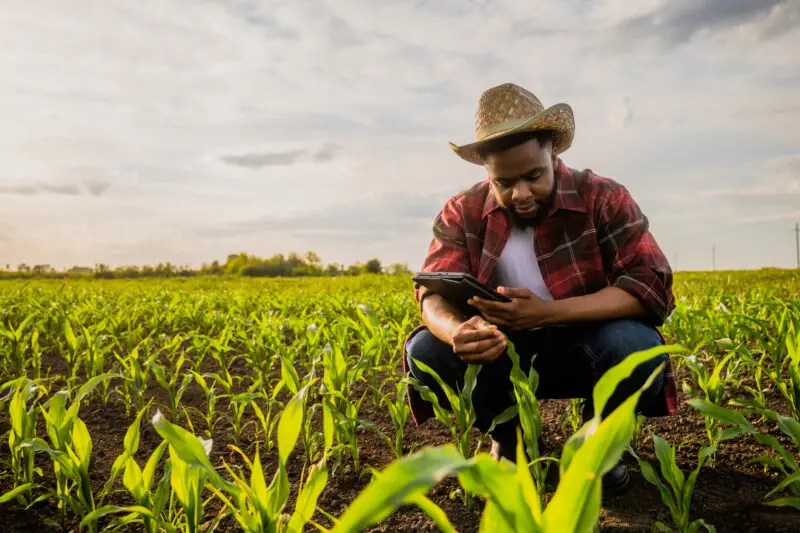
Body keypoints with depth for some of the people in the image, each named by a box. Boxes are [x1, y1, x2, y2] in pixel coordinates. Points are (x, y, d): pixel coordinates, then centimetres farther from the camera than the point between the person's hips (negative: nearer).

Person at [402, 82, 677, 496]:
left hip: (586, 350, -1)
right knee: (425, 351, -24)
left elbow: (652, 285, -22)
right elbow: (434, 293, -17)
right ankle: (508, 439, 5)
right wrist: (457, 332, -44)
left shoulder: (604, 199, -14)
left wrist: (547, 312, -36)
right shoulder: (462, 214, -8)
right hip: (505, 355, 2)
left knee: (637, 345, -34)